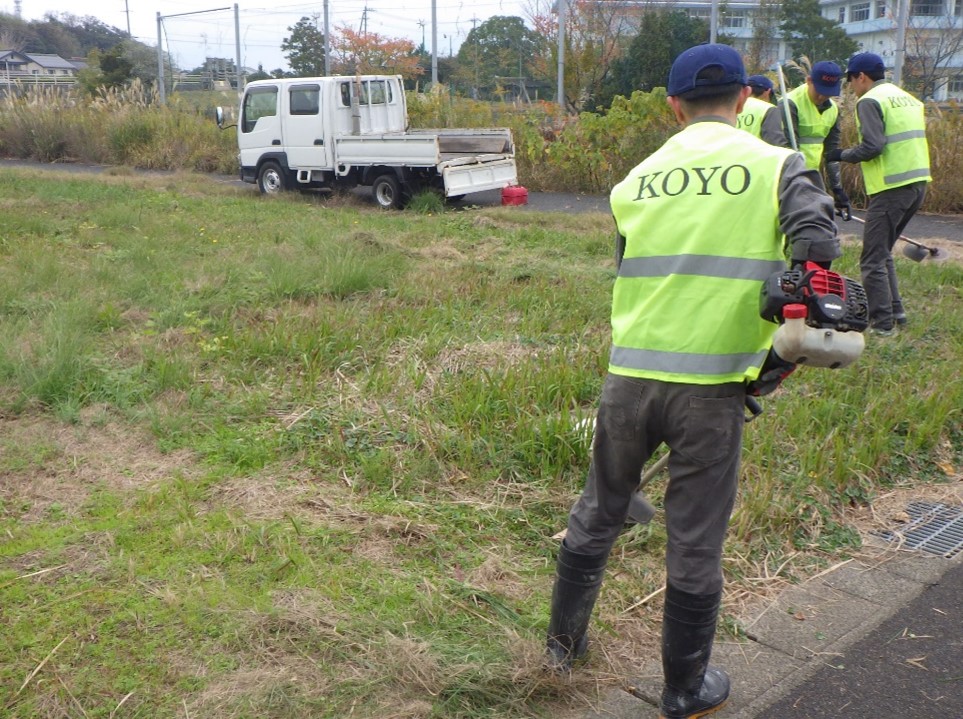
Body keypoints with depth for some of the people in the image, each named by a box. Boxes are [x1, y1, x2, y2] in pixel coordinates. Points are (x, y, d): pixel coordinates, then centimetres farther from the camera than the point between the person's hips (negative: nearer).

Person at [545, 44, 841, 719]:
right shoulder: (777, 165, 0)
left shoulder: (638, 177, 10)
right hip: (713, 386, -3)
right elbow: (817, 247, -14)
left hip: (629, 376, 3)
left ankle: (565, 641, 39)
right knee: (696, 542, 10)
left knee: (598, 512, 21)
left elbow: (630, 272, 11)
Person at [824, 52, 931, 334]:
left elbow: (872, 146, -18)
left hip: (891, 187, -9)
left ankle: (882, 323, -1)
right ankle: (895, 311, 23)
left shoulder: (870, 101, -8)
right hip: (919, 182, 9)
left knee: (873, 259, -2)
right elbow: (906, 143, 17)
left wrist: (842, 155, -3)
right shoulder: (908, 98, 20)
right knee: (883, 251, 21)